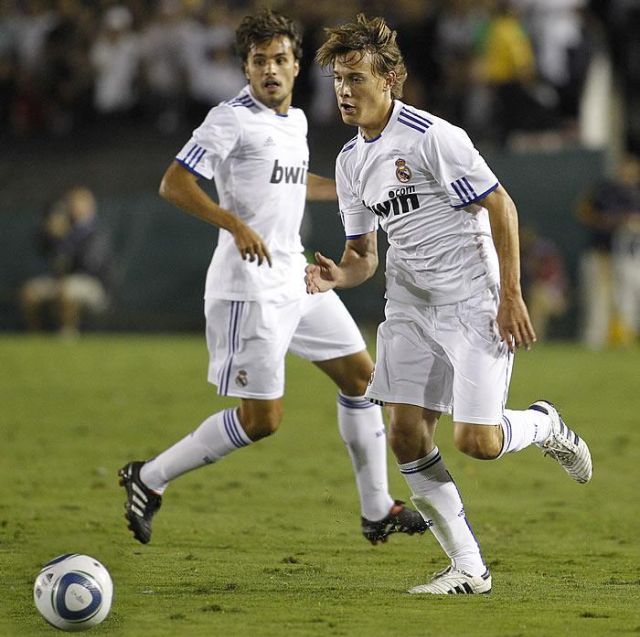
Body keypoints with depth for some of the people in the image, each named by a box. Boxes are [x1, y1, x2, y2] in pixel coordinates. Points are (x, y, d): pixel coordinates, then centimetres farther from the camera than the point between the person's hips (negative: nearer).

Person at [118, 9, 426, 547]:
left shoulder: (296, 120, 13)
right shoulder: (233, 119, -13)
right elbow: (174, 184, -19)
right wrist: (236, 226, -30)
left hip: (295, 278, 9)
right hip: (249, 287, -9)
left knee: (361, 375, 11)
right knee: (261, 417, -10)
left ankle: (377, 511, 21)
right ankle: (150, 479, 4)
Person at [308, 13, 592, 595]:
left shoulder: (433, 137, -16)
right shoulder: (351, 161, 8)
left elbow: (501, 207, -13)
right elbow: (364, 255, 14)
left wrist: (510, 296, -15)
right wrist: (337, 275, -10)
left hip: (474, 302, -7)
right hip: (412, 307, 7)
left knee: (476, 441, -15)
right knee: (406, 437, -4)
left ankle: (544, 426, 20)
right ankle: (468, 568, 6)